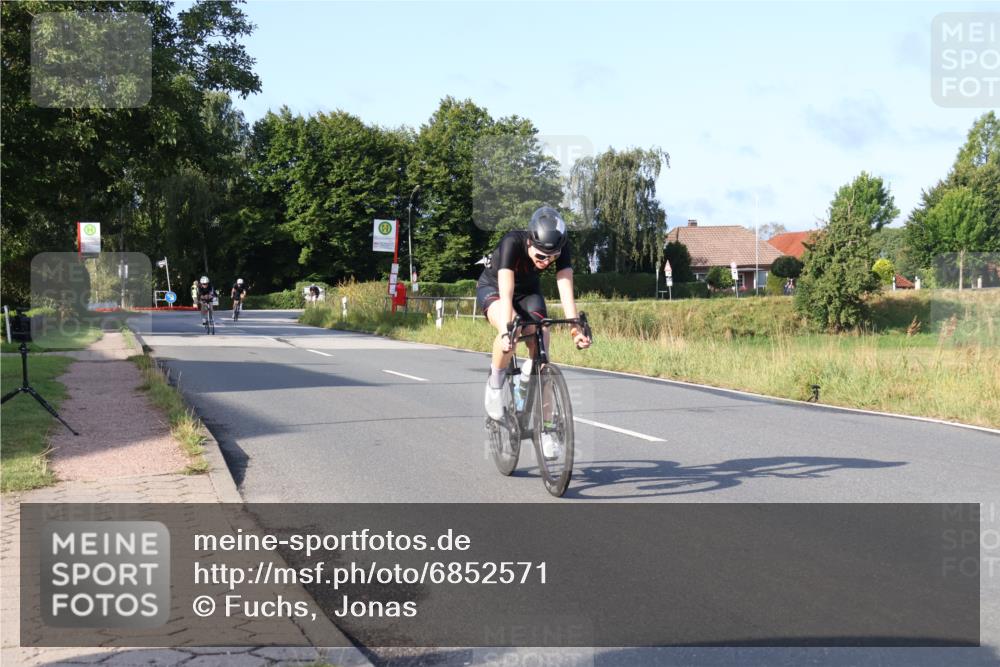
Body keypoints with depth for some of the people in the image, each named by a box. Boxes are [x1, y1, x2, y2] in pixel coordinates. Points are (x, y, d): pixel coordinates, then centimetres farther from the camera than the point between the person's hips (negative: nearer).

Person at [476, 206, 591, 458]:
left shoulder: (561, 249, -27)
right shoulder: (512, 243, -37)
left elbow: (566, 291, -34)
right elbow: (506, 294, -45)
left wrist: (575, 328, -48)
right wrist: (507, 332, -58)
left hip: (528, 291, 4)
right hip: (492, 288, -4)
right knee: (509, 335, -36)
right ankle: (495, 383, -8)